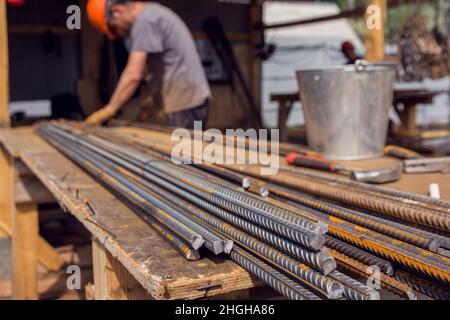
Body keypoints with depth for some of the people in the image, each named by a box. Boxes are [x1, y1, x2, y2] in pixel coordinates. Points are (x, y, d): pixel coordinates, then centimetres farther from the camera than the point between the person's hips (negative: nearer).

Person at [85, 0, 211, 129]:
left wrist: (109, 110, -18)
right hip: (189, 98, 10)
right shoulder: (152, 12, 15)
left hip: (185, 100, -10)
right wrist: (154, 97, 16)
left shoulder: (145, 20, -15)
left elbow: (133, 75, -22)